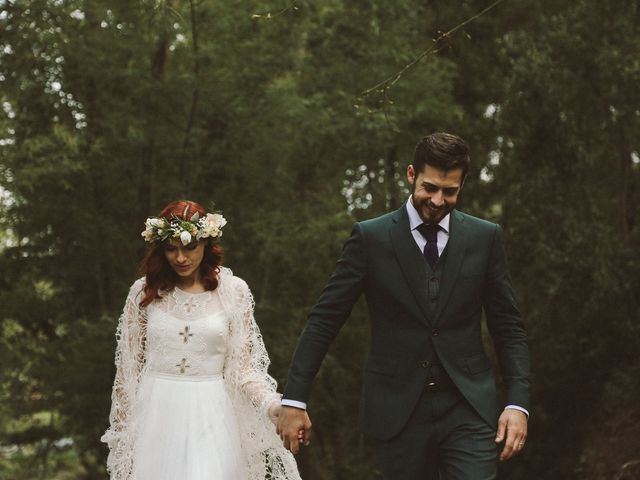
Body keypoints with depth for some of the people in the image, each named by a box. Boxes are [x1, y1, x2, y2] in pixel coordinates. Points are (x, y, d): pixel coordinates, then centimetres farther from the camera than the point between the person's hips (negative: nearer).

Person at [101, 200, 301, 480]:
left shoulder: (233, 291, 1)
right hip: (155, 414, 1)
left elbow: (244, 365, 0)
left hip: (209, 417, -1)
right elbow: (128, 367, 9)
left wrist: (275, 406, -17)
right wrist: (122, 429, 7)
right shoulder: (144, 292, 4)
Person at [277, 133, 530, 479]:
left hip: (468, 409, 1)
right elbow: (324, 321, 0)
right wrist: (294, 400, -6)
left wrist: (517, 403, -4)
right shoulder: (370, 238, 0)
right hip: (398, 411, -1)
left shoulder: (484, 238, 5)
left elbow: (508, 328, 7)